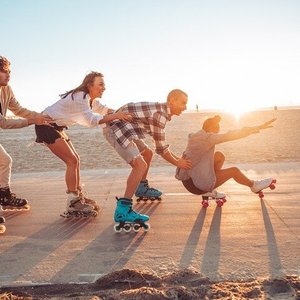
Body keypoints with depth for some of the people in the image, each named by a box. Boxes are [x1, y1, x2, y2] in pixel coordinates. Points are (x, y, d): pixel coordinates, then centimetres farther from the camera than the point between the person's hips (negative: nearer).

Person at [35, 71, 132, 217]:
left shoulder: (91, 99, 5)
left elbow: (104, 109, 15)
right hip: (46, 125, -10)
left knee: (75, 160, 8)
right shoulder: (80, 97, -24)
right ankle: (73, 205, -11)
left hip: (57, 127, 10)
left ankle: (78, 197, 17)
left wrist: (121, 114, -1)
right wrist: (116, 116, -32)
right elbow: (91, 120, -34)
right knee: (72, 161, -14)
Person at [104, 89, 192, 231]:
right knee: (141, 165, -22)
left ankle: (142, 188, 43)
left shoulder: (162, 112, 12)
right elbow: (161, 149, -15)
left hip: (122, 128, 11)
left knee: (147, 153, 24)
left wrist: (178, 158, 20)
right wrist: (177, 163, -1)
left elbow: (162, 144, 22)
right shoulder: (159, 114, -20)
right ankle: (123, 210, -25)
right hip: (115, 128, -11)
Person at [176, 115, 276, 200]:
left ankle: (210, 190, 17)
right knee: (234, 171, 6)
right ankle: (254, 186, 34)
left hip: (189, 177, 8)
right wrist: (260, 127, -15)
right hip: (196, 184, -8)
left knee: (219, 156, 14)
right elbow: (230, 136, -19)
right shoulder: (207, 138, -18)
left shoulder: (195, 137, 7)